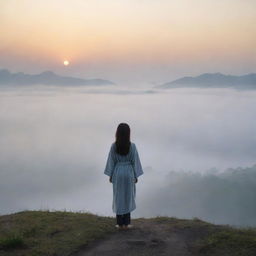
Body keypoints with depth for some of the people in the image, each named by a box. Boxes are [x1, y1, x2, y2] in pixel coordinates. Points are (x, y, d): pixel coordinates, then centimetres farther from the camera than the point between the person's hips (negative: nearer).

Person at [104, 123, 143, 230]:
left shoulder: (114, 146, -8)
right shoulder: (132, 146, -10)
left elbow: (111, 161, -4)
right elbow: (135, 161, -6)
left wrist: (110, 175, 7)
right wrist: (136, 176, 4)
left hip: (117, 173, 1)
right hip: (129, 173, 0)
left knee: (118, 197, 9)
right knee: (128, 197, 10)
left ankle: (120, 223, 13)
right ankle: (126, 223, 13)